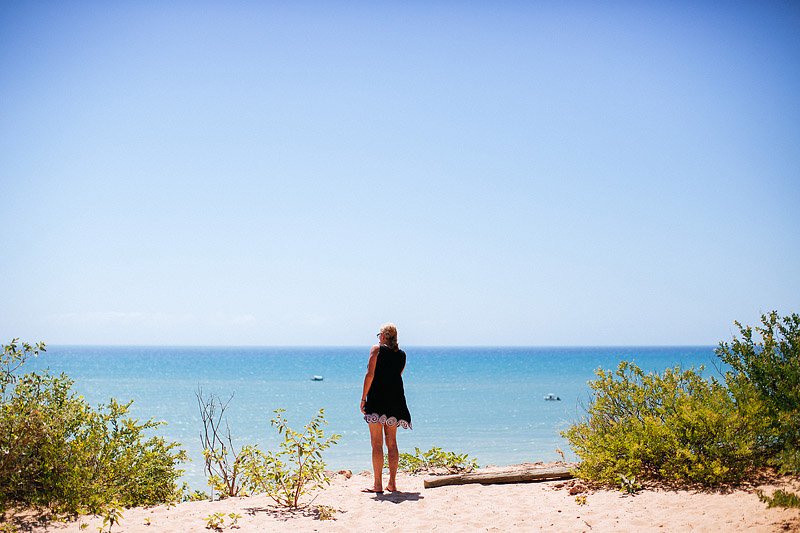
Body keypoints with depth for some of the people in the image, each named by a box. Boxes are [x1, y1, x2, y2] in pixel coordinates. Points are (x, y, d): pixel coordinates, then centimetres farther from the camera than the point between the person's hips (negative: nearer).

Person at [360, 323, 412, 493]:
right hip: (395, 400, 5)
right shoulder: (402, 355, 11)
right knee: (392, 443, 11)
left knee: (377, 443, -3)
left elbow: (370, 375, -10)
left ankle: (378, 485, -5)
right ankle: (392, 483, 13)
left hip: (377, 399, -5)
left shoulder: (377, 349, -3)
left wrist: (363, 398, -8)